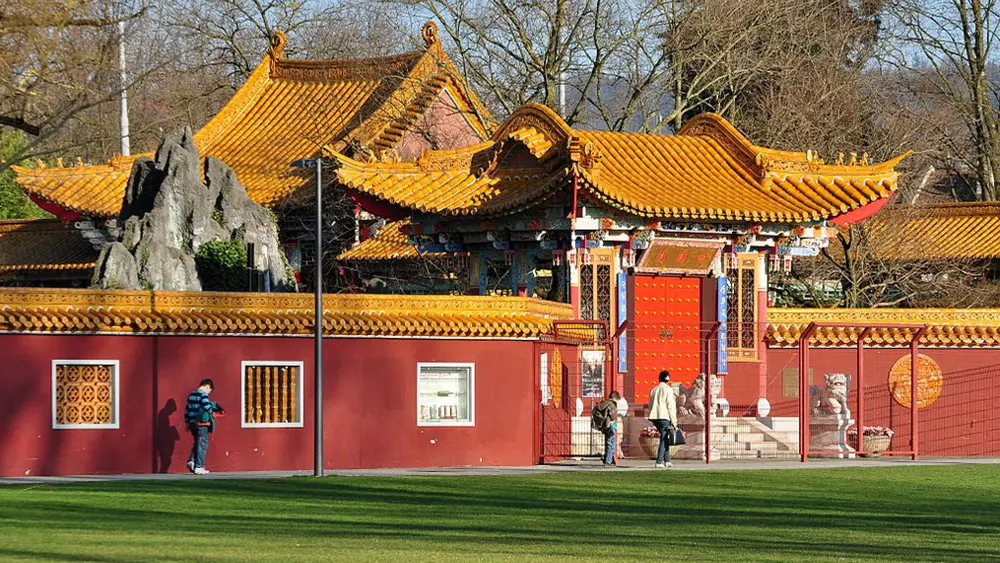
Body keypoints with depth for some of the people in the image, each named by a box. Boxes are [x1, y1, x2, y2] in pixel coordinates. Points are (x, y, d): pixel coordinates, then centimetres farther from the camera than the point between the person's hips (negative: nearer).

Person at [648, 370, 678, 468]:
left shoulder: (654, 390, 14)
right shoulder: (668, 390, -6)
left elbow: (651, 405, 17)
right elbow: (671, 406, -9)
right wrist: (673, 421, -6)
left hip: (654, 417, 6)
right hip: (664, 417, -6)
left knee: (665, 438, 17)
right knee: (664, 439, -2)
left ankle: (667, 460, 16)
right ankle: (659, 462, -7)